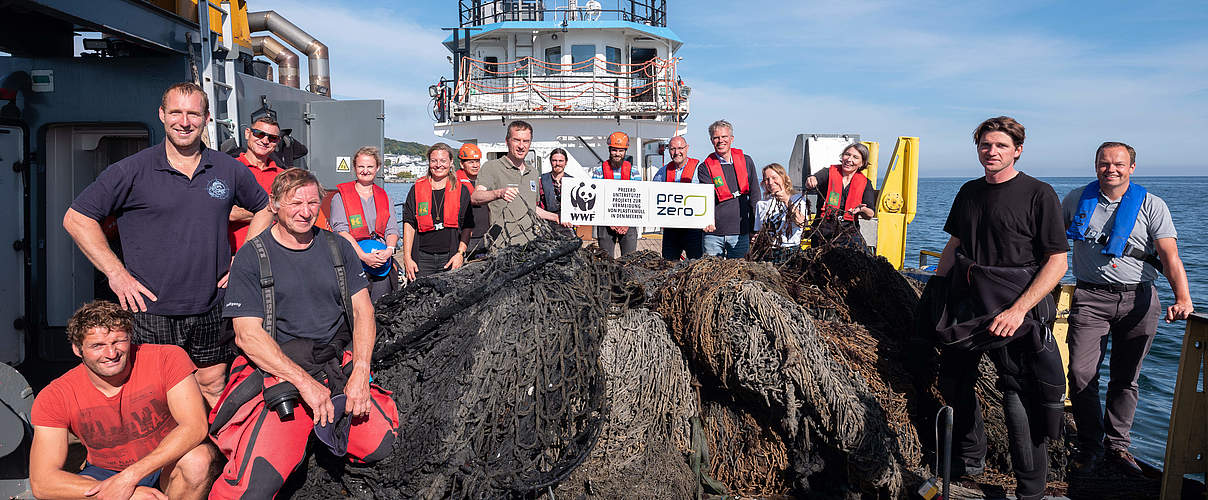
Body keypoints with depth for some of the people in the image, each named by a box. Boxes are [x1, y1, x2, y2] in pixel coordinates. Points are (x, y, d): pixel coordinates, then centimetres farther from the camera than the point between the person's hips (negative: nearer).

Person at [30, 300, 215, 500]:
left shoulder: (168, 359, -20)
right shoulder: (54, 398, -15)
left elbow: (195, 427, -27)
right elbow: (41, 483, -21)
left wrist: (129, 477, -35)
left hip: (168, 464, -1)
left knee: (197, 459, -35)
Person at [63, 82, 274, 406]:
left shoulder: (230, 170, 5)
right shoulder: (132, 171, -4)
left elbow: (264, 209, 19)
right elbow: (76, 218, -1)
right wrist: (116, 273, -8)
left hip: (211, 312, 3)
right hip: (150, 312, -2)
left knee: (213, 389, 12)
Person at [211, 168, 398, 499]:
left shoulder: (338, 248, 9)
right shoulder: (251, 258, -3)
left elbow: (363, 311, 6)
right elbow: (247, 335, -9)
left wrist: (360, 373, -10)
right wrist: (305, 382, -19)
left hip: (338, 365, 5)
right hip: (277, 371, -5)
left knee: (379, 448, -10)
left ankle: (322, 427, 15)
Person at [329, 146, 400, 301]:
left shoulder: (384, 197, 19)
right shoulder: (341, 196, 7)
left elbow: (392, 229, 13)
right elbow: (341, 230, -4)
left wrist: (389, 250, -9)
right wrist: (364, 256, -15)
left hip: (382, 258, 3)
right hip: (353, 258, -3)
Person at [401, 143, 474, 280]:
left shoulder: (461, 190, 8)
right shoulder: (417, 189, 11)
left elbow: (467, 227, 6)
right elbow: (409, 224, 7)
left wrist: (460, 254, -6)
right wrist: (407, 258, -1)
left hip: (450, 257, -1)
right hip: (423, 257, 1)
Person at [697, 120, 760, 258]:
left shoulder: (746, 161, 7)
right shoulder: (705, 168, -1)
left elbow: (754, 195, 11)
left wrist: (755, 229, 8)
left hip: (740, 233, 1)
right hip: (713, 233, -1)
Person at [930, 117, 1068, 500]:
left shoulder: (1039, 195, -7)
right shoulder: (969, 192, 9)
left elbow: (1057, 262, -11)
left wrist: (1018, 310, -20)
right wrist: (934, 286, 10)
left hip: (1015, 311, -6)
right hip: (966, 308, 6)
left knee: (1020, 401, -3)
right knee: (953, 383, 14)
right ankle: (970, 458, 36)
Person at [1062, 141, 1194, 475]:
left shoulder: (1152, 206, 1)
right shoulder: (1077, 200, 6)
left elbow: (1170, 256, -8)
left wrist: (1183, 298, -22)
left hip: (1139, 299, 0)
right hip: (1091, 297, 0)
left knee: (1126, 377, 8)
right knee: (1081, 374, -8)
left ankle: (1118, 445, 23)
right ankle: (1090, 446, 9)